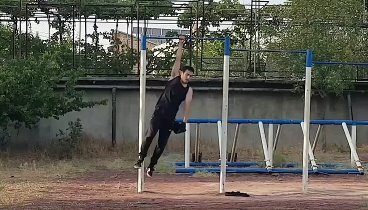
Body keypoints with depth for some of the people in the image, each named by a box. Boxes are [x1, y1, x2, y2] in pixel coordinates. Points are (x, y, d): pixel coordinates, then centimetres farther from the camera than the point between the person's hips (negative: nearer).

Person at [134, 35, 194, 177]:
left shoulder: (189, 90, 7)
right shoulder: (174, 78, 2)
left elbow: (187, 105, -2)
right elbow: (178, 59, 2)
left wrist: (184, 121, -12)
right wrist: (181, 45, 1)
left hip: (170, 118, 2)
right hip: (159, 112, -2)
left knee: (162, 143, 0)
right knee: (150, 135, -22)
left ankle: (151, 166, 13)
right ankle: (141, 158, -11)